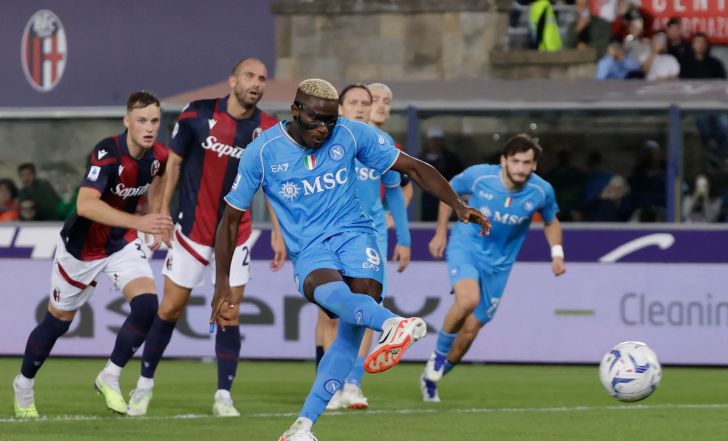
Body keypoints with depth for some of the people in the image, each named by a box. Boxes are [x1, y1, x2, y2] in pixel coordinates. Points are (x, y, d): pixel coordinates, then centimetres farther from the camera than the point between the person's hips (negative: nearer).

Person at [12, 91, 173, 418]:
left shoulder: (158, 156, -12)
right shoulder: (107, 154, -32)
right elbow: (85, 204, -45)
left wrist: (158, 222, 8)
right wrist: (139, 222, -52)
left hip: (124, 243, 5)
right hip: (82, 247, -4)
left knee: (146, 305, -18)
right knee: (58, 321, 10)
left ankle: (109, 378, 1)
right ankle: (24, 385, 35)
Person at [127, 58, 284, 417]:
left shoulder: (269, 130, -4)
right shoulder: (197, 115, -9)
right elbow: (174, 162, 1)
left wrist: (279, 234, -1)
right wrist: (162, 211, -1)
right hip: (192, 229, -1)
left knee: (229, 315, -3)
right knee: (171, 309, 4)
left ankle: (223, 395, 3)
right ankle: (144, 384, 20)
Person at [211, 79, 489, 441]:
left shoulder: (351, 135, 0)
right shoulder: (262, 152, -3)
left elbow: (412, 167, 7)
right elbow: (231, 219, 6)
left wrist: (457, 205, -5)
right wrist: (223, 285, 4)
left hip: (354, 234, 2)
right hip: (308, 251, -2)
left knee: (352, 327, -22)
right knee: (327, 290, -38)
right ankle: (395, 325, -69)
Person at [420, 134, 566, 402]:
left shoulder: (541, 192, -11)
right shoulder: (478, 176, -16)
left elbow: (551, 221, 10)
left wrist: (557, 252, -5)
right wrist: (441, 232, 4)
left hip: (498, 263, 3)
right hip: (466, 247, -3)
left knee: (471, 329, 4)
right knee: (468, 300, -32)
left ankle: (432, 377, 27)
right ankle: (439, 354, -7)